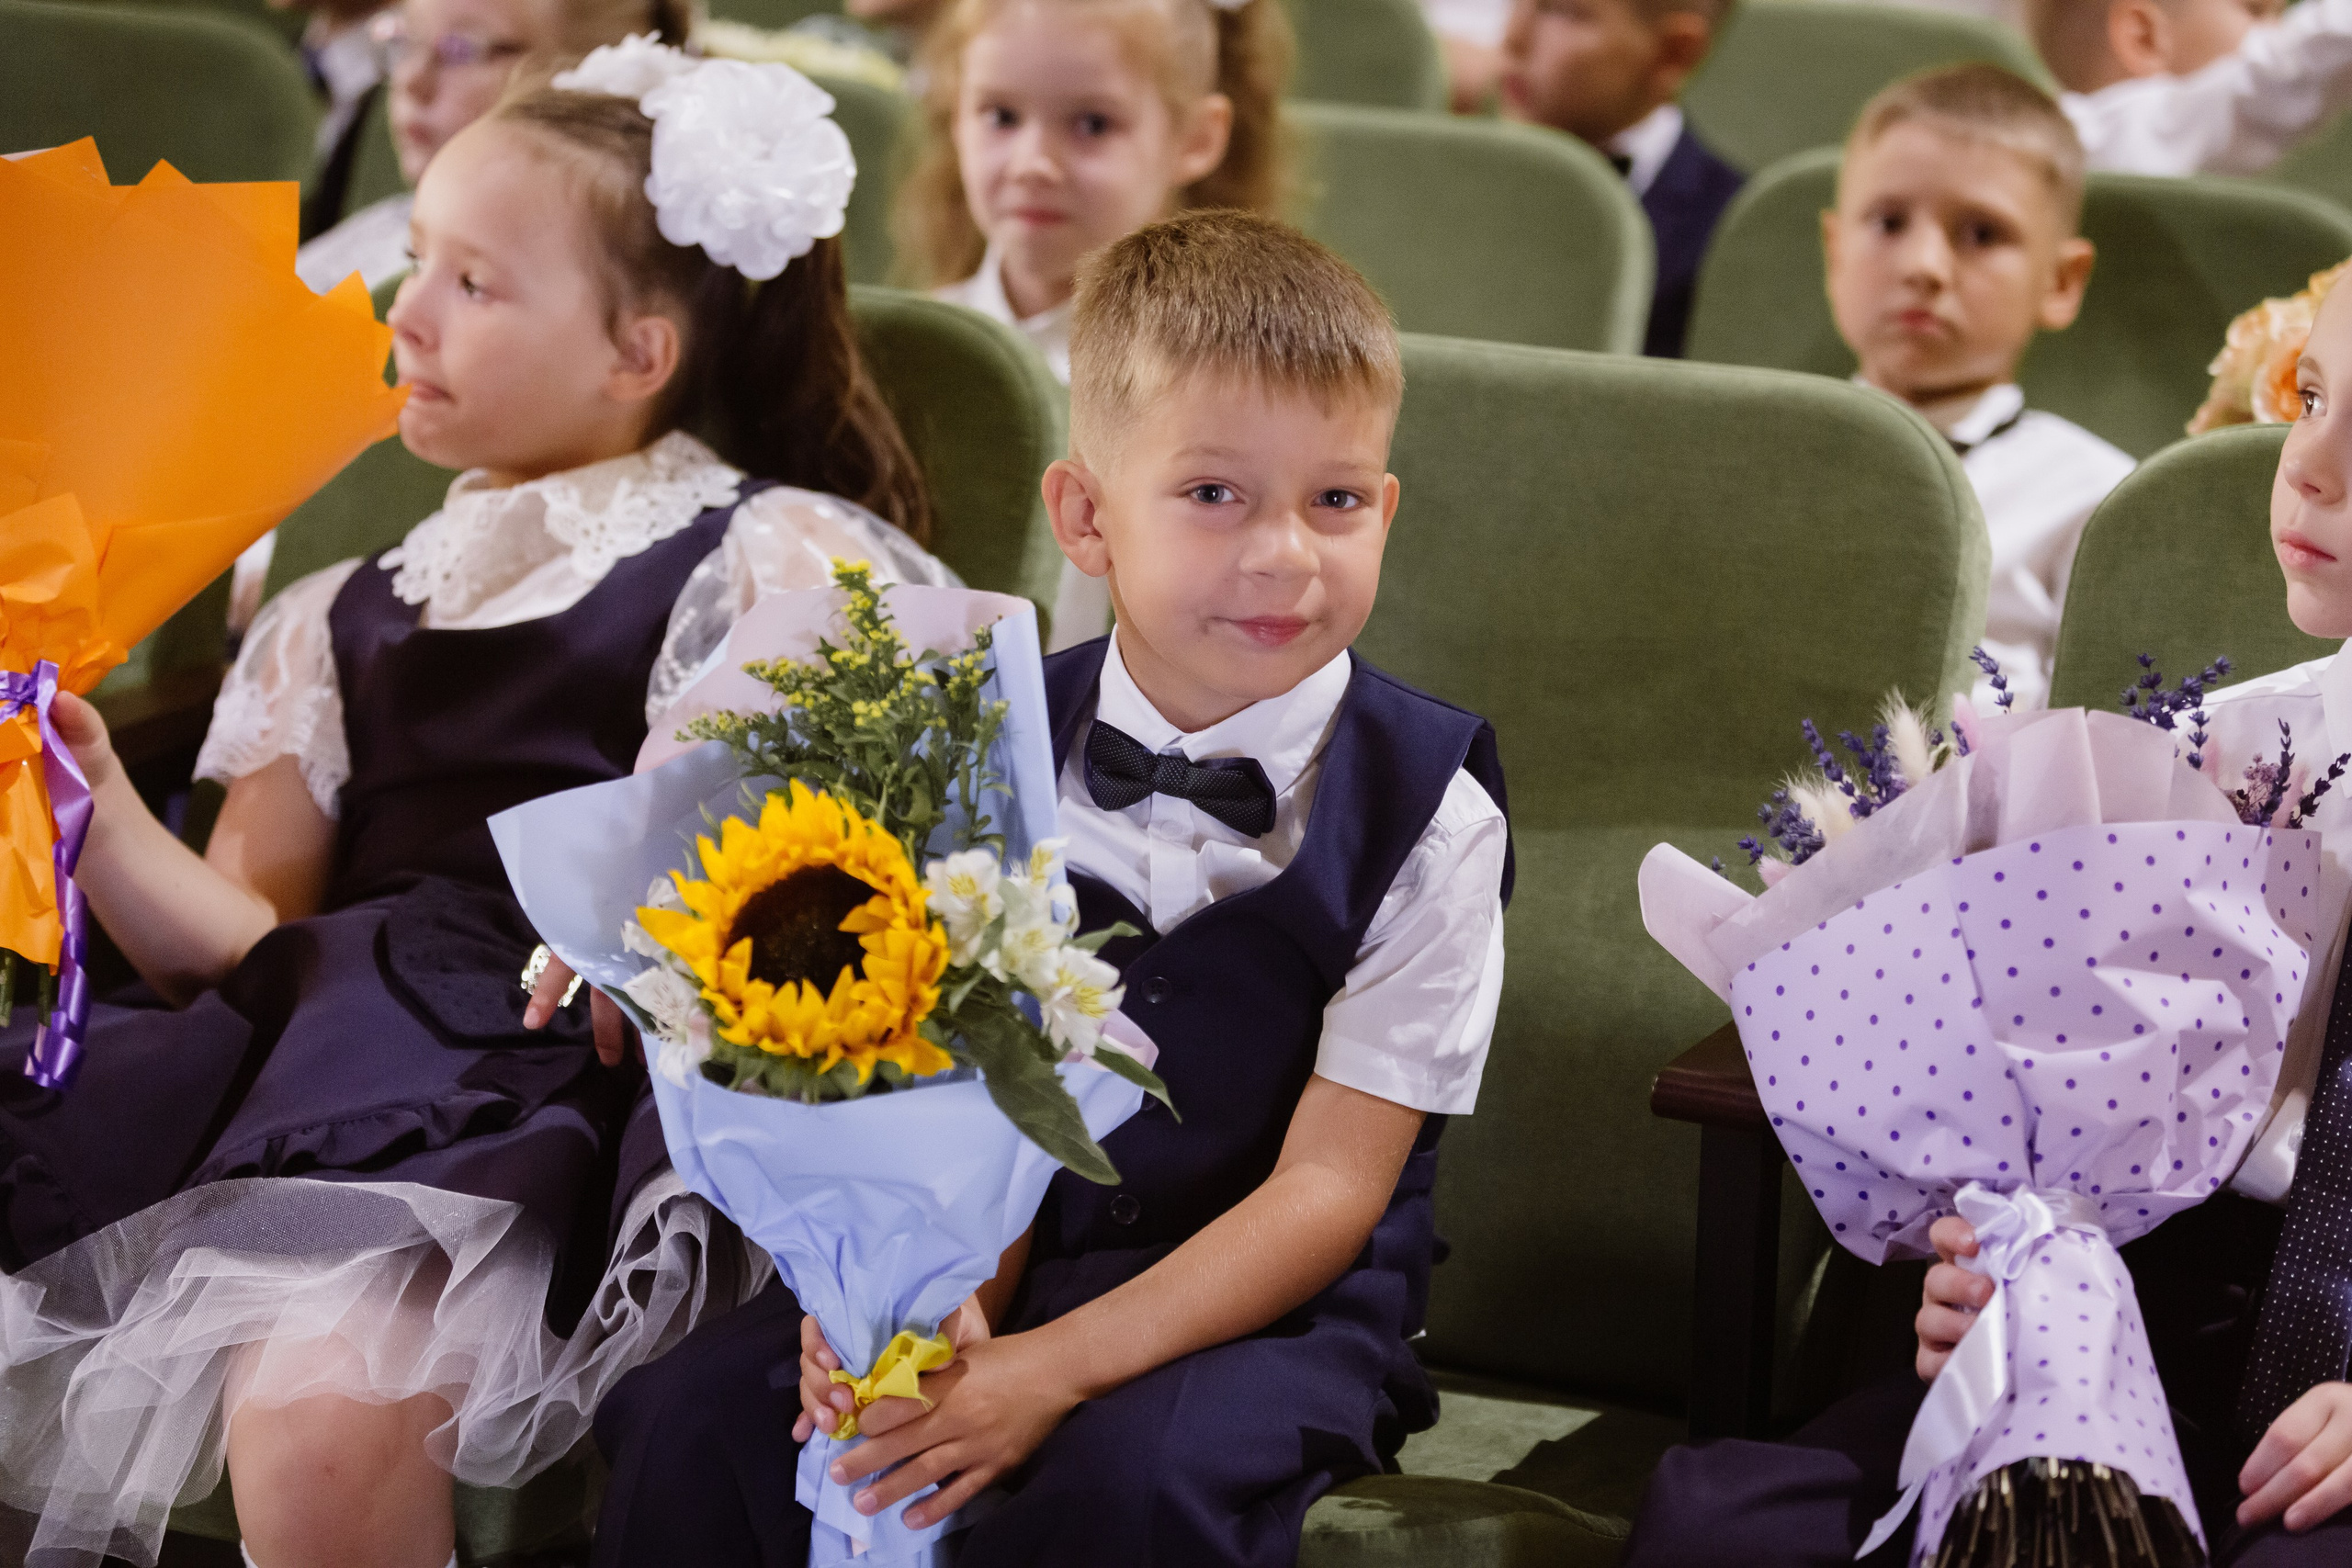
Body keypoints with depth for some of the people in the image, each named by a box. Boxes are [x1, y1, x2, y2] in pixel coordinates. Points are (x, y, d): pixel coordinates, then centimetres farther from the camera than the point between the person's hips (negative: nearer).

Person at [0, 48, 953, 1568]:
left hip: (559, 1090, -6)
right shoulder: (353, 617, 24)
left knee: (320, 1407, -33)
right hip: (327, 1051, 6)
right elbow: (247, 935, 17)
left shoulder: (767, 558, 7)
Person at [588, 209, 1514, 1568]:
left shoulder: (1426, 816, -9)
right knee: (688, 1419, -20)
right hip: (1008, 1262, 3)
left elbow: (1327, 1188, -12)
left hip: (1277, 1303, -3)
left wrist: (1054, 1369, -24)